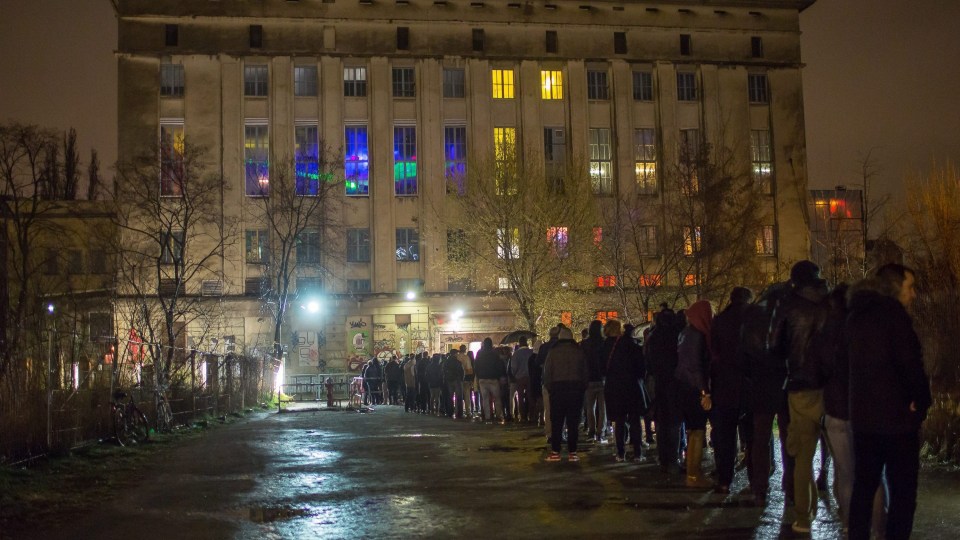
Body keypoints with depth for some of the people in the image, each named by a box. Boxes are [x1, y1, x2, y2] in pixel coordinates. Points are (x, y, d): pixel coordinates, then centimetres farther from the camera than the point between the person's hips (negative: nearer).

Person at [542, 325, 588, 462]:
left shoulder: (553, 352, -2)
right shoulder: (579, 352, 3)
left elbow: (547, 372, -2)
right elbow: (585, 373, 5)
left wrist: (549, 388, 7)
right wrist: (582, 388, 11)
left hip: (557, 388, -1)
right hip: (576, 388, 1)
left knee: (557, 422, 3)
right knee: (573, 422, 4)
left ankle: (555, 452, 2)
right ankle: (572, 453, 3)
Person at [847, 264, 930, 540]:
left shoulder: (856, 316, 12)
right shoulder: (893, 313, -12)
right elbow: (910, 362, -19)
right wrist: (921, 400, -6)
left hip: (863, 415, 8)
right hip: (896, 416, -7)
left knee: (863, 486, 14)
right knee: (902, 491, 0)